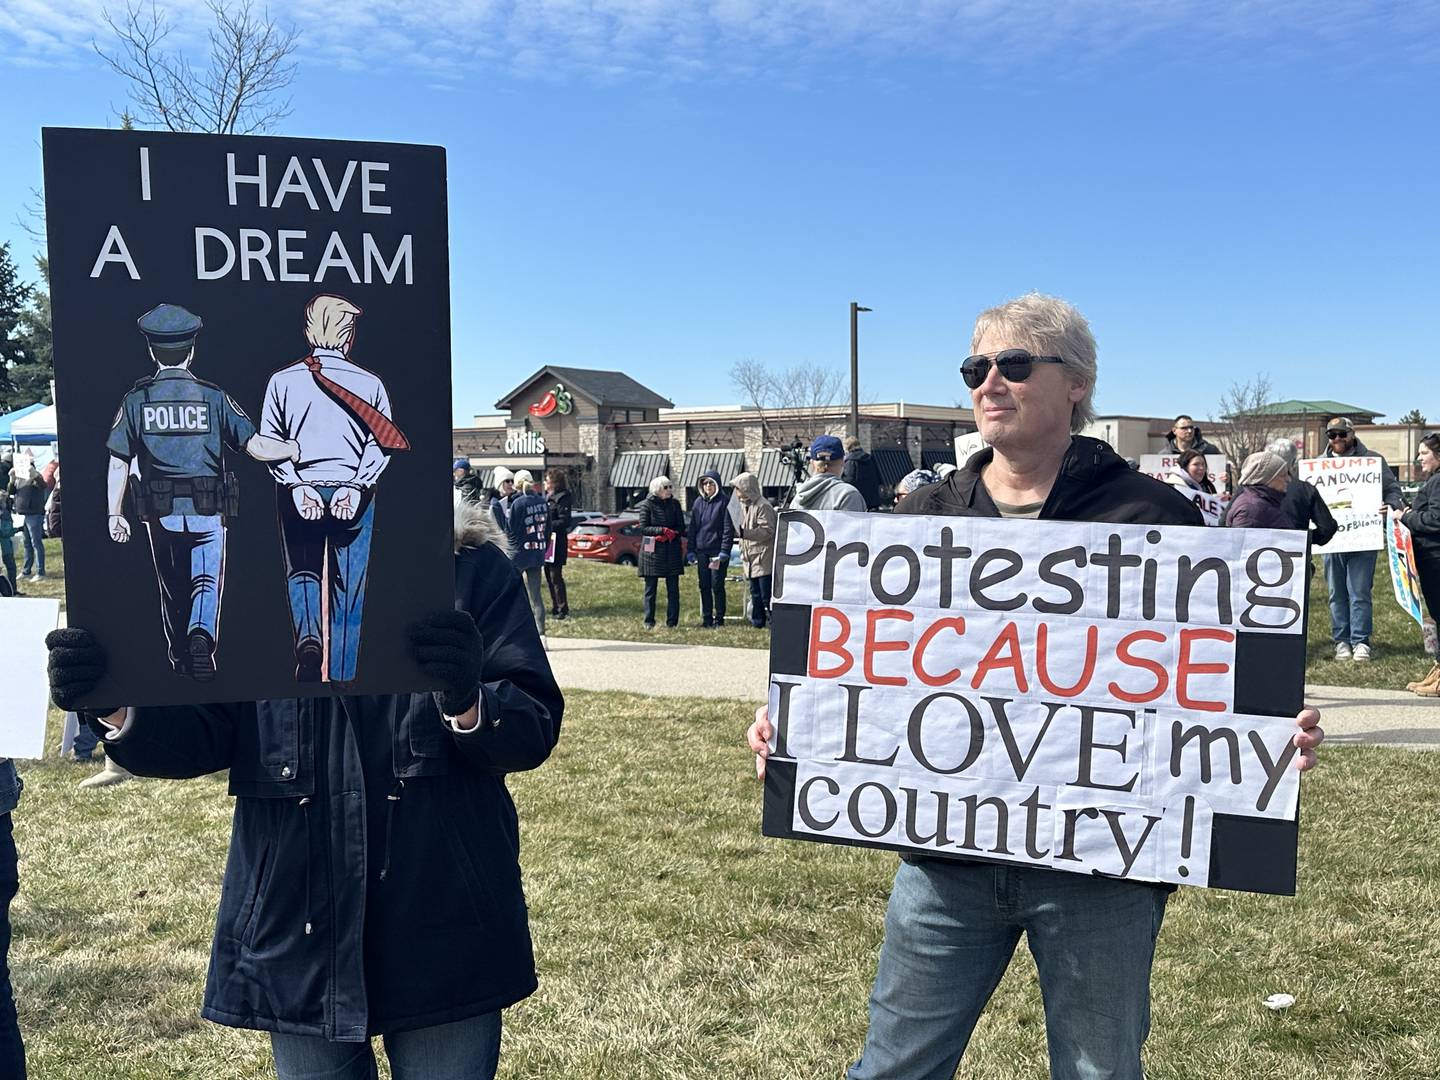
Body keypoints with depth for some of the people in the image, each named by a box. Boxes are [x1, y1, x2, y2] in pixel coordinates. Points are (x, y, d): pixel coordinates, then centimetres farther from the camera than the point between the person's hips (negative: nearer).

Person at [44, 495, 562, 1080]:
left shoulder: (472, 568, -5)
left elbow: (535, 728, -11)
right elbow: (201, 735, -1)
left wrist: (468, 702, -33)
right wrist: (120, 707, -22)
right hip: (301, 938, 2)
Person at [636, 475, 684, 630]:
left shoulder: (674, 504, 7)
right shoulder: (647, 505, -3)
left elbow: (681, 528, 7)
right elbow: (643, 528, -7)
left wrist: (671, 534, -12)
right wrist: (663, 530, -18)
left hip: (672, 550, 3)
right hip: (652, 550, -3)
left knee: (673, 588, 2)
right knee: (650, 588, 2)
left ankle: (672, 622, 7)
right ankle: (649, 622, 9)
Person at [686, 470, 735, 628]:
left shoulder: (724, 503, -5)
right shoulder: (698, 503, 11)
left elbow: (728, 529, -7)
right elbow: (692, 528, 13)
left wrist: (724, 552, -14)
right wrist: (691, 550, 6)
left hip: (717, 551, -5)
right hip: (701, 551, 5)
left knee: (717, 585, -2)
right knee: (704, 586, 7)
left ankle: (719, 618, 7)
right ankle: (707, 618, 14)